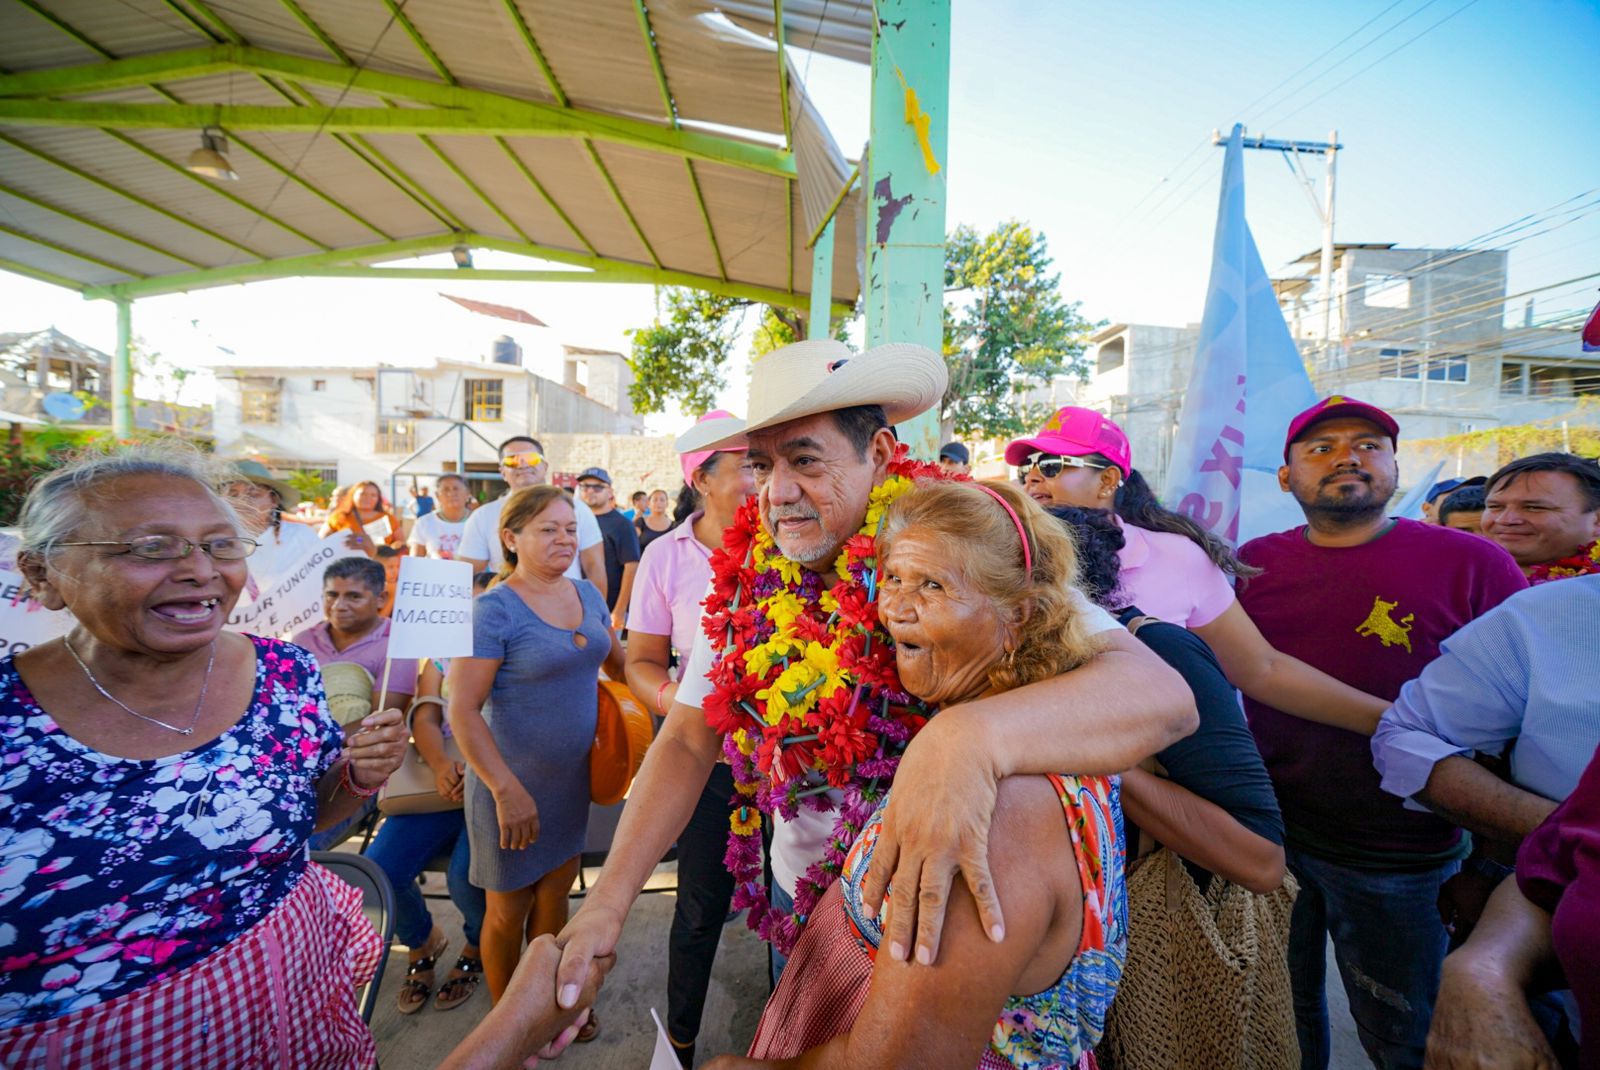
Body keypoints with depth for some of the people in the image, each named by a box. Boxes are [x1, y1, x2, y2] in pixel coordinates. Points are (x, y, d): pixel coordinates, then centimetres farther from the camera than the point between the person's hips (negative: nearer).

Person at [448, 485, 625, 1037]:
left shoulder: (586, 594, 1)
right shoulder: (493, 610, -19)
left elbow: (617, 661, 16)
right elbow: (462, 710, -20)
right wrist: (507, 789, -23)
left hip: (573, 776, 5)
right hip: (513, 781, -5)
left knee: (555, 891, 21)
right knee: (509, 907, 14)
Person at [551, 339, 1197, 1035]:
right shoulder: (746, 582, -11)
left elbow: (1164, 696, -37)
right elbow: (688, 742, -7)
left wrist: (975, 740, -55)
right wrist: (611, 895, -18)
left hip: (940, 907, -3)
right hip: (800, 898, 4)